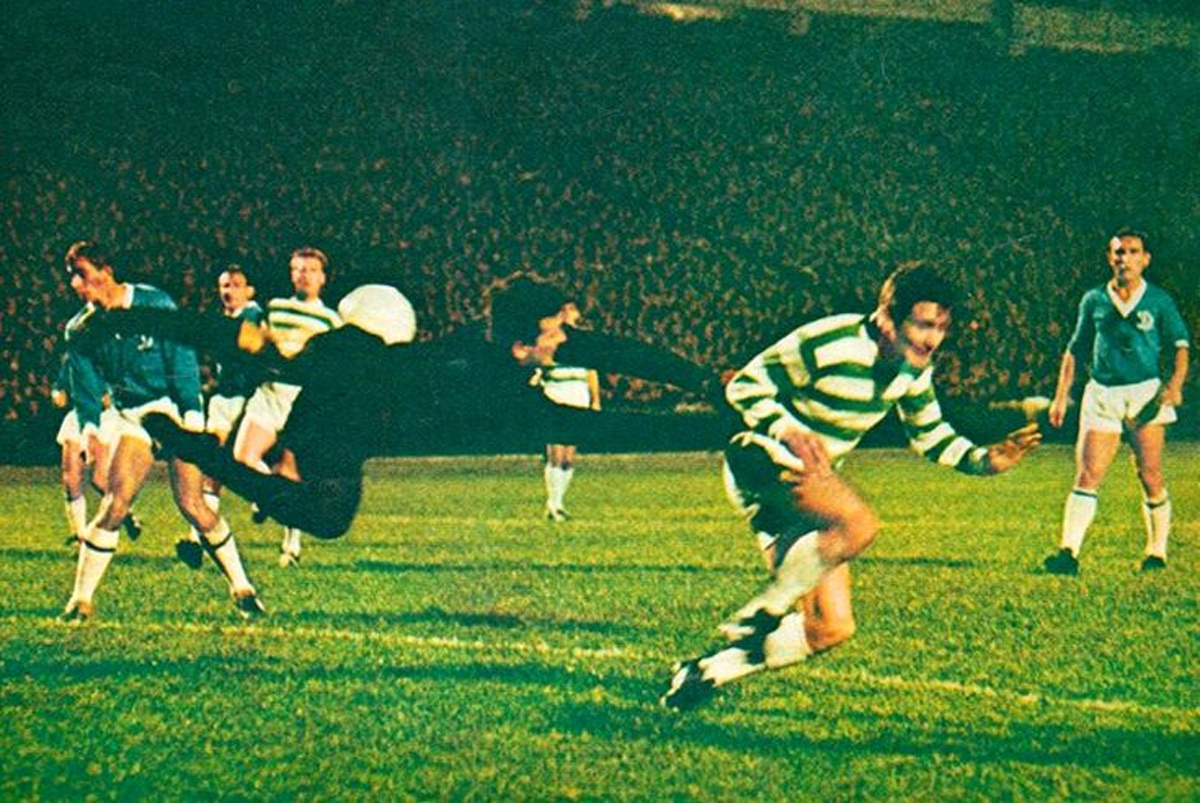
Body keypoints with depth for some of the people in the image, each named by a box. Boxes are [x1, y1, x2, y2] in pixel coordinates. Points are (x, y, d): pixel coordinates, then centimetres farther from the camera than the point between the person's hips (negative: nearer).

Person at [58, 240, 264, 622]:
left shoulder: (155, 304, -12)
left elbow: (183, 360, -11)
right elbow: (86, 389, 5)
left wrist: (192, 416, -17)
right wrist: (91, 429, -10)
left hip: (175, 409, -3)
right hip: (133, 417, 3)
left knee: (191, 504, -12)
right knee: (114, 505, -11)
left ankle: (241, 587, 3)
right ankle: (81, 600, -4)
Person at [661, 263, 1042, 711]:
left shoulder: (914, 370, 0)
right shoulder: (827, 344, -23)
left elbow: (930, 437, 14)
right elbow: (744, 386, -16)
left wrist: (985, 460, -4)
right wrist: (788, 430, -34)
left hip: (814, 479, 8)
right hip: (762, 457, -8)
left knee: (832, 628, -1)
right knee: (858, 524, -35)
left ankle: (706, 673, 11)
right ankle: (759, 618, -19)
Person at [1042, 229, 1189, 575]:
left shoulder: (1159, 301, 6)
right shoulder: (1094, 300, 10)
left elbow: (1180, 345, 7)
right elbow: (1075, 350, 16)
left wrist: (1175, 384, -10)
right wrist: (1061, 395, 10)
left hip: (1145, 392, -1)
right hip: (1101, 394, 1)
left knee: (1150, 477, 0)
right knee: (1087, 475, -8)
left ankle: (1157, 552, 12)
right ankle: (1068, 552, -14)